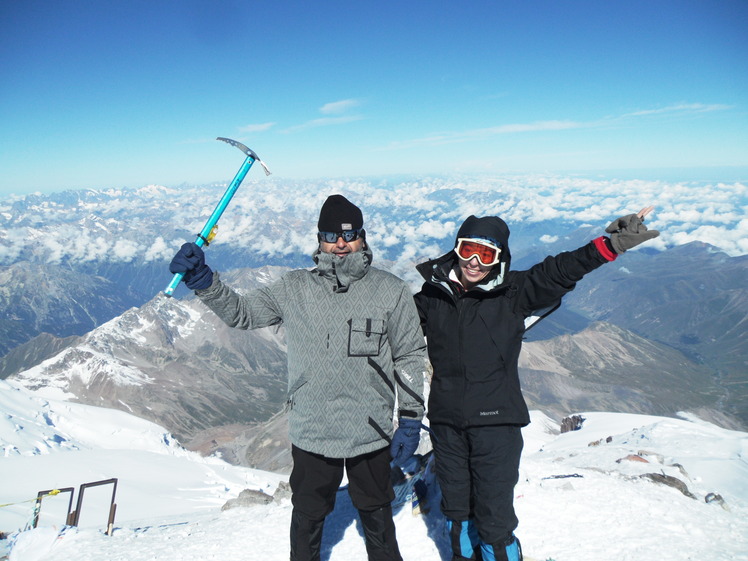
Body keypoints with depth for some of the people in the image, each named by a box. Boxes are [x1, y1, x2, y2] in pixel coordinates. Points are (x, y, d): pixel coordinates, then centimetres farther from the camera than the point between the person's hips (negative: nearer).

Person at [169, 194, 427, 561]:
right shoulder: (294, 289, -4)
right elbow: (241, 312, 3)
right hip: (310, 434, 1)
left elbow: (409, 357, -1)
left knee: (376, 513, 22)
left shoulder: (391, 291, -7)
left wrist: (410, 421, -2)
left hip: (372, 434, 0)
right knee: (307, 517, 21)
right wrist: (202, 280, -13)